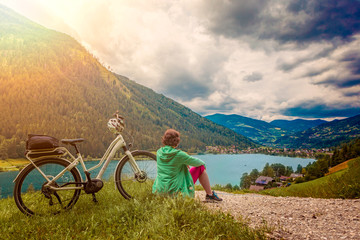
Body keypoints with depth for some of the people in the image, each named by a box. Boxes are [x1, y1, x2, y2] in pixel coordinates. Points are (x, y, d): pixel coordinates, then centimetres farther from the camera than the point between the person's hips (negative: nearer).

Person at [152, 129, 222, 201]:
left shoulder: (159, 152, -2)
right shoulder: (179, 154, -19)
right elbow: (195, 162, -2)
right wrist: (203, 163, 20)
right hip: (175, 190, -6)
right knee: (201, 167, 5)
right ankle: (210, 194, 18)